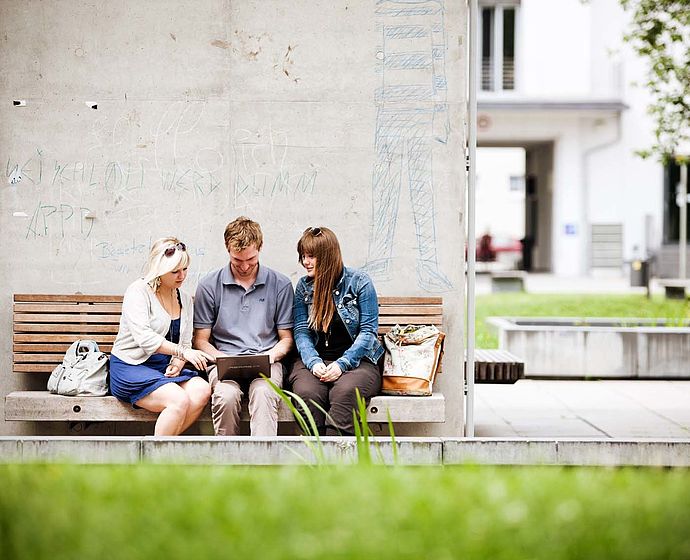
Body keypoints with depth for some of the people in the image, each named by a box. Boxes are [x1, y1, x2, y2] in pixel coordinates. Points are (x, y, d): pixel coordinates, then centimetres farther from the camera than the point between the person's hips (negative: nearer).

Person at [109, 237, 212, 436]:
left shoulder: (184, 299, 13)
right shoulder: (138, 291, -8)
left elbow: (185, 342, 13)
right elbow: (144, 338, -21)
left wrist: (178, 363, -9)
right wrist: (181, 351, -27)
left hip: (165, 367, 7)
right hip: (130, 367, -7)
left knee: (202, 390, -22)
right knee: (179, 400, -30)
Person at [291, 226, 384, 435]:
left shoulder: (359, 282, 0)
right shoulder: (304, 286, 11)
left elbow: (368, 332, -4)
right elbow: (301, 331, 5)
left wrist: (342, 364, -17)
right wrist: (314, 362, -15)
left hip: (357, 361, -2)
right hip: (315, 361, 3)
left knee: (344, 391, -36)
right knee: (307, 392, -31)